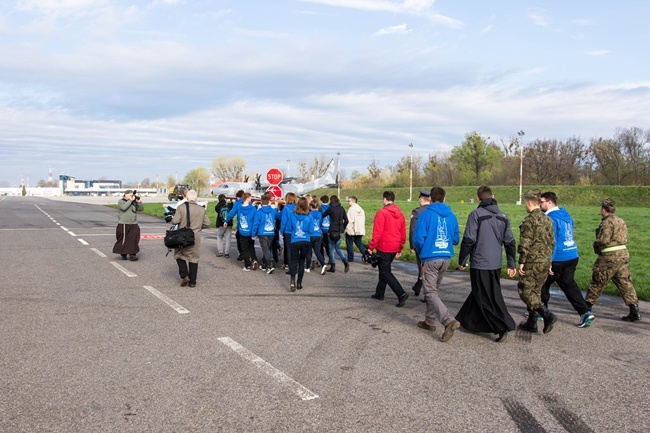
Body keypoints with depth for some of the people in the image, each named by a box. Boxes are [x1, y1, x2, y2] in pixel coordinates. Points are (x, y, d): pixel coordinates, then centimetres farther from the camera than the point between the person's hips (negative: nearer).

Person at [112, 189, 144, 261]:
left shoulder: (134, 202, 12)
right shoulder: (121, 201, -1)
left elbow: (141, 209, 10)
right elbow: (124, 207, -21)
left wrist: (139, 202, -5)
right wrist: (130, 200, -16)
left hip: (133, 225, 4)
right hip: (123, 225, -4)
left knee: (134, 239, -8)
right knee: (123, 240, 3)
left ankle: (132, 255, -5)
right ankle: (123, 254, 19)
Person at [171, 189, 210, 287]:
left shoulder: (181, 207, -8)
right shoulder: (202, 209, -1)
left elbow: (175, 221, -12)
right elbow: (207, 224, 3)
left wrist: (172, 218, 10)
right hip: (195, 237, 1)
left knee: (179, 255, 18)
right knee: (194, 258, 9)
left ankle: (184, 276, 6)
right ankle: (192, 281, 12)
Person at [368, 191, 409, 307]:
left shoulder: (382, 212, -12)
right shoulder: (400, 214, 8)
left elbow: (377, 232, -17)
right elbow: (403, 234, 12)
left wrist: (371, 247, -9)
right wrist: (400, 249, 21)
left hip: (384, 247, -7)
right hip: (394, 248, 7)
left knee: (385, 272, -2)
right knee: (384, 269, 21)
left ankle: (401, 294, -15)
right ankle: (379, 293, 29)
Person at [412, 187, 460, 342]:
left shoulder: (425, 214, -9)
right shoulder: (451, 216, 5)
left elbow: (418, 238, -13)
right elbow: (456, 239, 10)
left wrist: (420, 252, 6)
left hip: (430, 258, -6)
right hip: (446, 258, 6)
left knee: (430, 293, -3)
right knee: (434, 290, 20)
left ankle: (449, 321, -21)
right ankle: (430, 321, 29)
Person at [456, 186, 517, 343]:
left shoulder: (476, 214, -11)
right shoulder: (503, 216, 8)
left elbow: (468, 240, -14)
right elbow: (510, 242, 9)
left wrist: (462, 262, -4)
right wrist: (511, 265, 15)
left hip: (479, 264, -6)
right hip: (496, 265, 6)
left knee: (486, 299, 0)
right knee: (478, 293, 19)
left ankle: (504, 326, -9)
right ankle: (467, 321, 30)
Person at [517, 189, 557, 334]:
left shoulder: (529, 220, -14)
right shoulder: (547, 219, 11)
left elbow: (525, 243, -17)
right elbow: (552, 242, 15)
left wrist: (521, 262, -11)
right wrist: (549, 261, 22)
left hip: (532, 261, -8)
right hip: (545, 261, 8)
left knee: (525, 291, 0)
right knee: (536, 291, 15)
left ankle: (547, 315, -13)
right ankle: (531, 323, 21)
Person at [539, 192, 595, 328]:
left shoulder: (551, 218, -16)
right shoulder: (566, 214, 12)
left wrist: (549, 262, -20)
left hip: (558, 259, -8)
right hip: (573, 256, 8)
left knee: (543, 283, 10)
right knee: (569, 284, 11)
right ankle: (585, 312, 1)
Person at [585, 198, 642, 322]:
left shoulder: (607, 222, -15)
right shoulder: (621, 221, 14)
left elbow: (603, 240, -23)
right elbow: (624, 239, 15)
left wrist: (596, 248, -3)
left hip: (610, 257, -8)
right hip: (624, 254, 8)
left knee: (597, 282, 5)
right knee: (625, 283, 7)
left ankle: (587, 306, 16)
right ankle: (635, 311, 3)